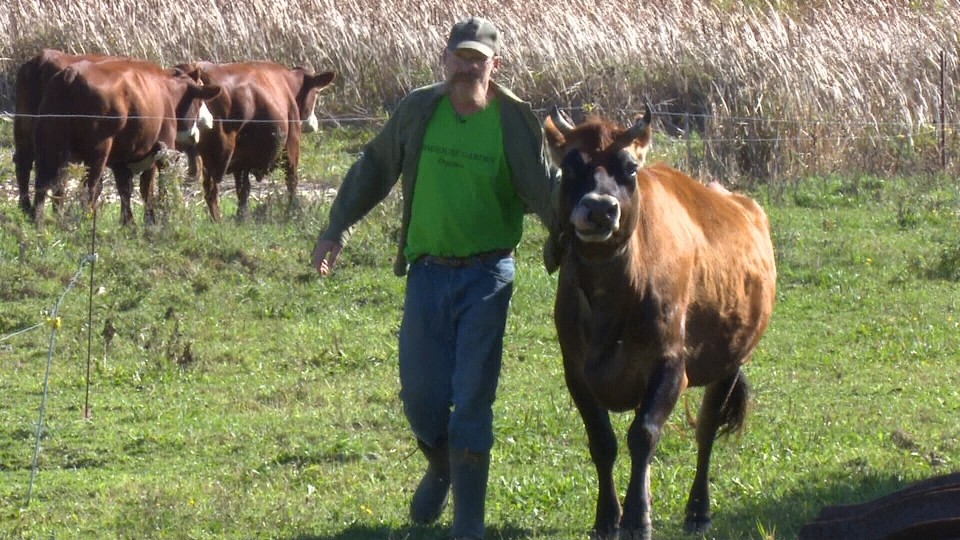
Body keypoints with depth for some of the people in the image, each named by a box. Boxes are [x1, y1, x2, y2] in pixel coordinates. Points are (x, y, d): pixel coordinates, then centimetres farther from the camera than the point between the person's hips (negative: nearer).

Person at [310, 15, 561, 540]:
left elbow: (546, 190, -2)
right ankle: (440, 470, 35)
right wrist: (336, 228, 15)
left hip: (486, 275, -2)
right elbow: (374, 168, 13)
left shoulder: (515, 121, -6)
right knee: (420, 394, 4)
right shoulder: (418, 110, 0)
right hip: (426, 271, 2)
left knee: (471, 400, -3)